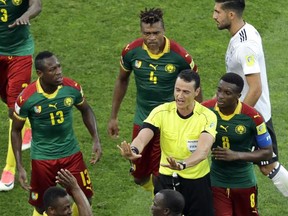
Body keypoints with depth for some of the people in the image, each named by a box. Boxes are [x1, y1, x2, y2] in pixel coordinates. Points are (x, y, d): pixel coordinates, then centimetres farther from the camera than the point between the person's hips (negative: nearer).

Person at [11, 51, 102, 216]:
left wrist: (96, 140, -3)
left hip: (71, 153, 3)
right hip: (42, 157, -2)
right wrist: (20, 167, -11)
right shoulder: (27, 98, -21)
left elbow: (86, 110, 7)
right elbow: (16, 131, -7)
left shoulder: (72, 88, -14)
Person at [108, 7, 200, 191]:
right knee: (140, 177, 15)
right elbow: (122, 81, 7)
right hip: (142, 121, 4)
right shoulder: (132, 51, -12)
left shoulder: (180, 56, -20)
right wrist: (114, 117, 11)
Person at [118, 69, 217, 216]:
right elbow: (142, 138, -22)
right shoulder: (161, 112, -9)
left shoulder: (207, 116, -14)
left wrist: (183, 165, -50)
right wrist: (133, 150, -46)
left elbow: (203, 150, -30)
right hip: (166, 181, 1)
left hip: (197, 183, -1)